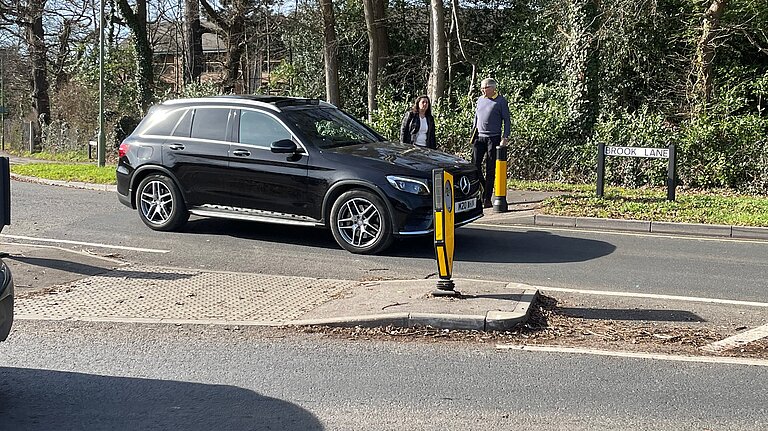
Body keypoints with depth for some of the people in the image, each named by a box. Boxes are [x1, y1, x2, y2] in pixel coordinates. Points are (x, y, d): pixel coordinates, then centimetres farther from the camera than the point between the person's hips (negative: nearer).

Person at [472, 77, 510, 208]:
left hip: (493, 138, -4)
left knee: (491, 169, 0)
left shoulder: (501, 101, -2)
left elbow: (507, 120, -1)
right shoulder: (480, 100, 12)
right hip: (479, 137, 4)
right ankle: (481, 190, 14)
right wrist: (473, 134, 16)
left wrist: (505, 138, -9)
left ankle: (487, 198, 5)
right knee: (475, 165, -4)